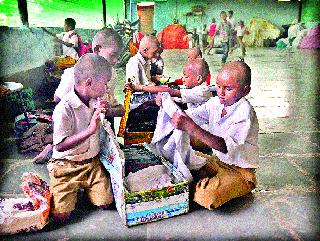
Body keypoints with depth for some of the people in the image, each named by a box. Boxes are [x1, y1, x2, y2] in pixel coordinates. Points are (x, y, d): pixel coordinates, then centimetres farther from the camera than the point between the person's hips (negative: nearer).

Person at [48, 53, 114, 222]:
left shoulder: (96, 100, -2)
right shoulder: (65, 109, -23)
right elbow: (59, 146, -26)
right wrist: (90, 130, -35)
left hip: (93, 162, 5)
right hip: (67, 165, -5)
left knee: (105, 202, -6)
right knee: (61, 215, -8)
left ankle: (83, 185, 22)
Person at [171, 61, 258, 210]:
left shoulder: (244, 113, -25)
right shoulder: (216, 102, -2)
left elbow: (225, 146, -37)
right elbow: (191, 116, -2)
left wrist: (191, 128, -46)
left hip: (240, 172, -7)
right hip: (218, 161, 7)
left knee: (207, 196, -30)